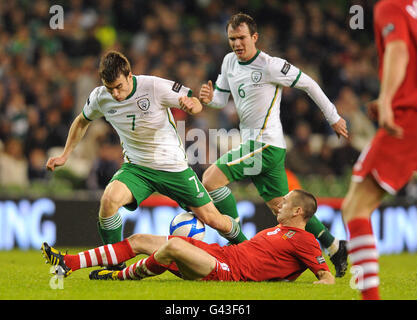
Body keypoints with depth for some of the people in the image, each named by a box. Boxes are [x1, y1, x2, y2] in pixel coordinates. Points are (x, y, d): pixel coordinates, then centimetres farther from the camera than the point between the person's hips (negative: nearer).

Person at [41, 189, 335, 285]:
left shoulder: (304, 240, -3)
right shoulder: (278, 229, 24)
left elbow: (328, 277, -10)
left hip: (230, 270, -10)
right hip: (219, 252, 10)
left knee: (175, 245, -34)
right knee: (139, 240, 6)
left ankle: (121, 275, -10)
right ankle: (68, 263, 2)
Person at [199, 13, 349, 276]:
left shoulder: (270, 66, -14)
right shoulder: (230, 61, 10)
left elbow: (308, 84, -5)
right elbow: (221, 99, 18)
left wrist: (333, 118, 2)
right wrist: (209, 98, -7)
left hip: (266, 144, -8)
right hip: (255, 145, 8)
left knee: (211, 179, -17)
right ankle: (336, 248, 18)